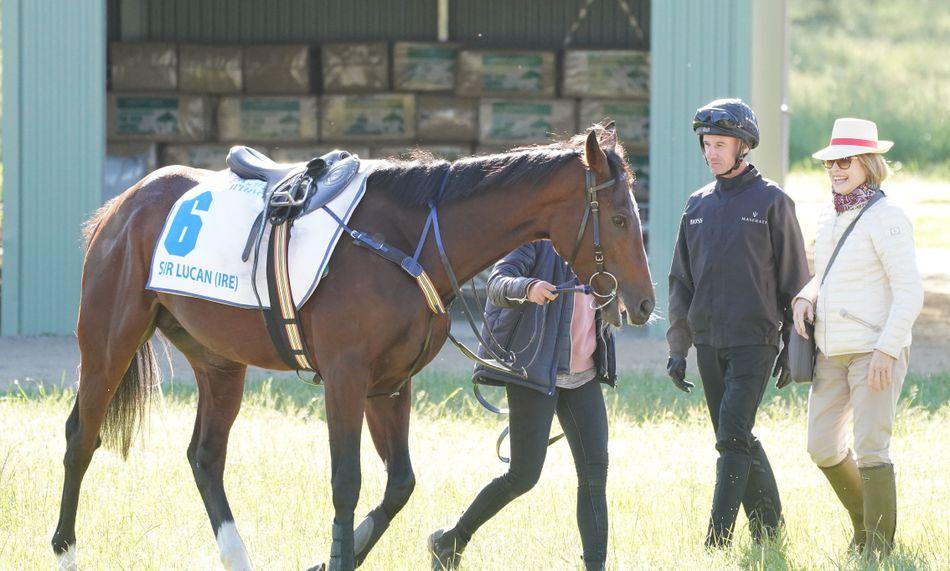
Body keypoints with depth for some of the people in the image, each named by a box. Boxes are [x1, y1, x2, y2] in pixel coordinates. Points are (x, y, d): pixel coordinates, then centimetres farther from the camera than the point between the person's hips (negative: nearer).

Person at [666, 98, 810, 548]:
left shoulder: (772, 201, -3)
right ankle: (769, 528, 20)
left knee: (734, 437, -13)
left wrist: (793, 347, -4)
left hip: (754, 341, -6)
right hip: (708, 342, 6)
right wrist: (677, 348, 12)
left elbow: (794, 279, -1)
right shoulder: (698, 205, 12)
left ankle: (718, 540, -16)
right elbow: (681, 280, 16)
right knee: (737, 441, 9)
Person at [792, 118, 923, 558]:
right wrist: (806, 297, 3)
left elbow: (910, 292, -16)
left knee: (870, 449, -10)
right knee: (823, 447, 9)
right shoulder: (830, 217, 12)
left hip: (876, 350, -8)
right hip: (832, 352, 8)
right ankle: (864, 520, 29)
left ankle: (879, 546, -4)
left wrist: (886, 349, -22)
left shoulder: (886, 219, -12)